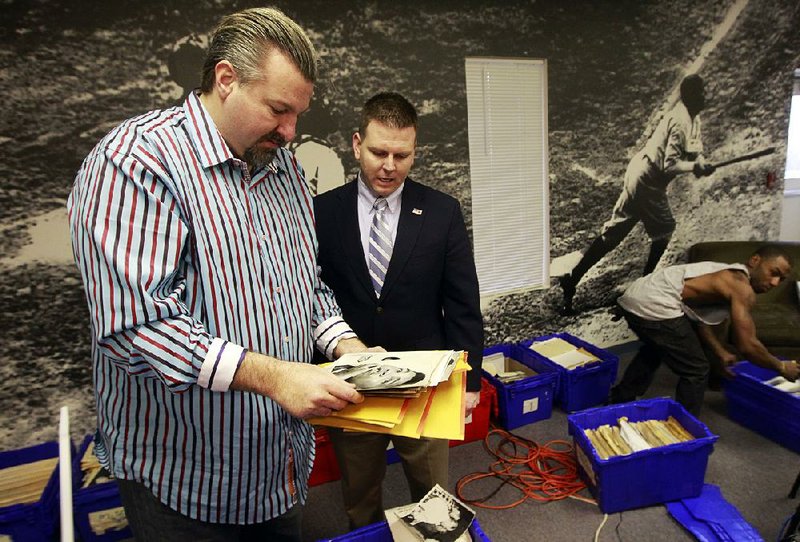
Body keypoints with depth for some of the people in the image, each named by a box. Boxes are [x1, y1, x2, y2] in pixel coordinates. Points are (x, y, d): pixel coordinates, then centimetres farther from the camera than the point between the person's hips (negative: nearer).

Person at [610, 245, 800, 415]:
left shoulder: (726, 273, 23)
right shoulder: (742, 288, -5)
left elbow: (698, 317, 28)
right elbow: (747, 346, -6)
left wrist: (721, 352, 29)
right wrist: (781, 367, 9)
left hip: (635, 296, 11)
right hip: (654, 306, -11)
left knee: (655, 348, 37)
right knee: (696, 371, 4)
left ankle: (621, 400, 52)